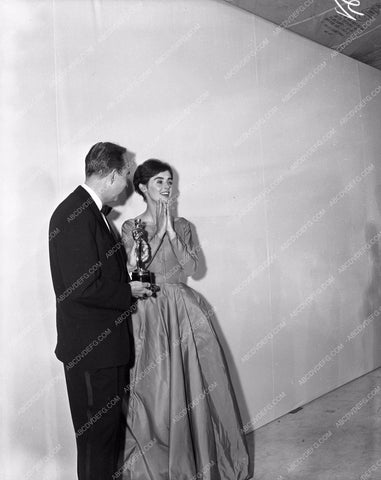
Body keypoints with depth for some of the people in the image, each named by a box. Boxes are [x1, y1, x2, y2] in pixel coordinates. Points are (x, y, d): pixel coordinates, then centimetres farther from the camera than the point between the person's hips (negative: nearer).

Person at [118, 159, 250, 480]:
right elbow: (135, 263, -15)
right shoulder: (131, 226, 2)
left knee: (193, 383, 5)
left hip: (183, 309, 3)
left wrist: (171, 231, -10)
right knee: (154, 386, 3)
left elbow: (191, 267, -4)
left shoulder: (182, 226, 8)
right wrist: (160, 229, -13)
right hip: (149, 311, -2)